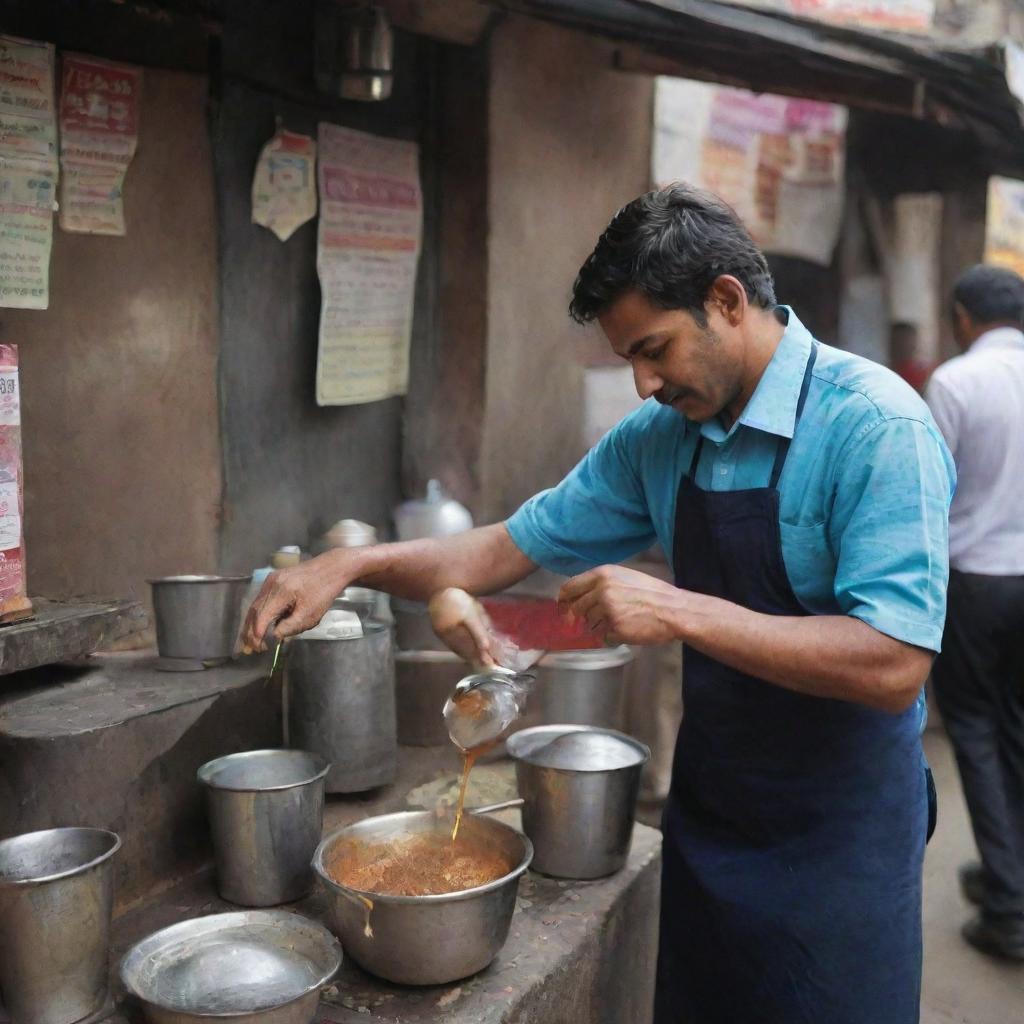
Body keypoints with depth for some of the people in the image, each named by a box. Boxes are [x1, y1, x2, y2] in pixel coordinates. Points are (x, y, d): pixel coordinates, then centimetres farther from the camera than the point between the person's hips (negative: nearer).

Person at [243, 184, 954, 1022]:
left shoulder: (874, 425, -20)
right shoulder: (658, 437, 0)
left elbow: (893, 667, -28)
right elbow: (512, 548, 4)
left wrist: (679, 612, -31)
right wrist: (353, 566, -9)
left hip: (836, 836, -5)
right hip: (705, 813, 6)